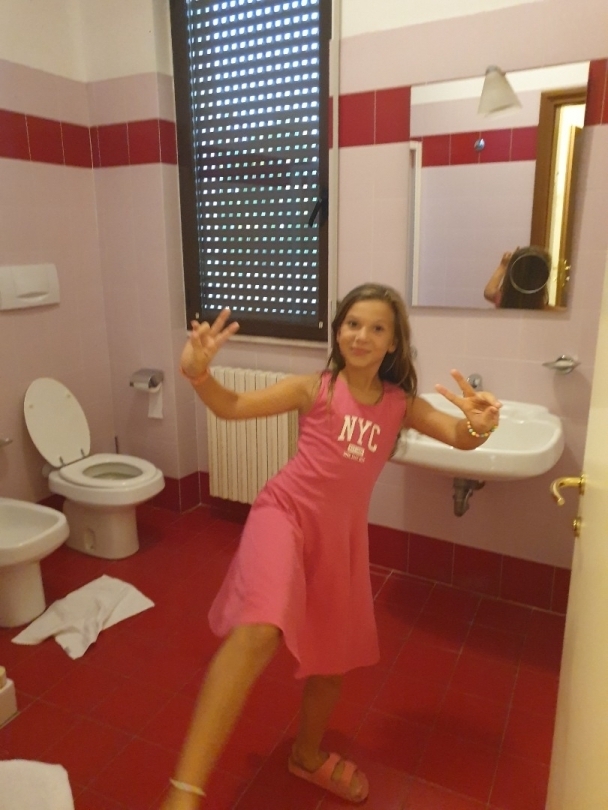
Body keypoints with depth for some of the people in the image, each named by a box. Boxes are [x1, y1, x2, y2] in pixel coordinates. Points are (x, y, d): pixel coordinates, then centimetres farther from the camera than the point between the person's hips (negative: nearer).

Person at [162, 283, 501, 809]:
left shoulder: (401, 403, 3)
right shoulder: (314, 388, -5)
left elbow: (459, 437, -6)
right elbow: (232, 407, -7)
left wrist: (480, 424, -30)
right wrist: (198, 372, -26)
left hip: (341, 534, 5)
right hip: (286, 513, -4)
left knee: (333, 653, 19)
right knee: (260, 631, -31)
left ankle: (309, 755, 46)